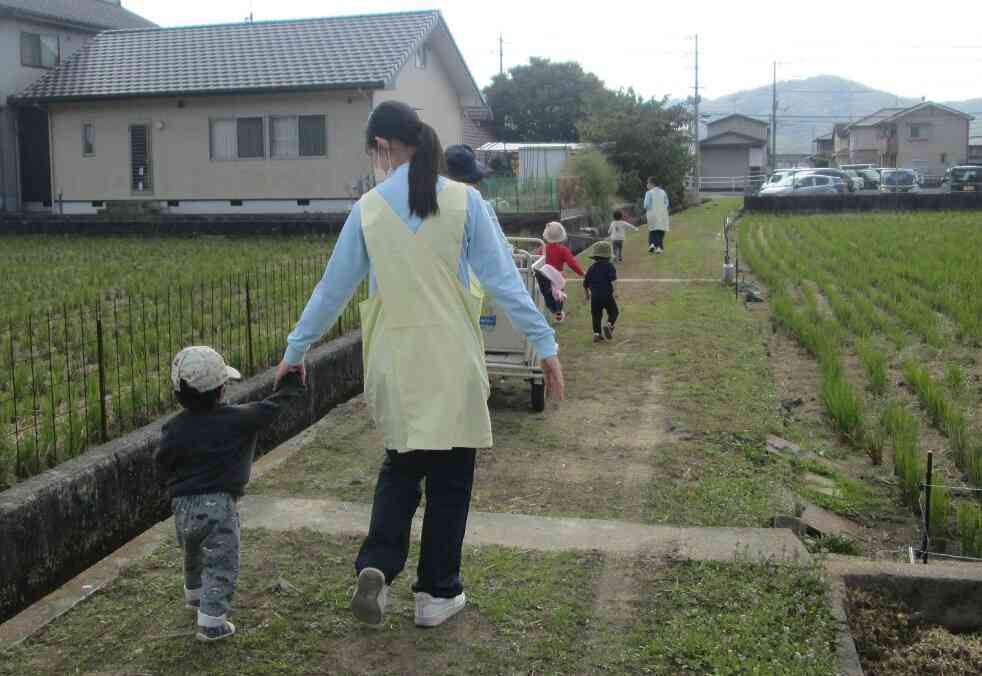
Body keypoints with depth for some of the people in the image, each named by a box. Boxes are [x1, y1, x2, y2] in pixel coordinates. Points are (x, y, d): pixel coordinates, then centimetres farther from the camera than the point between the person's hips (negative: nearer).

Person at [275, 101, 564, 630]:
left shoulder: (368, 209, 0)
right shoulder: (464, 200, -4)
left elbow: (332, 288, 6)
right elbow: (503, 278, -6)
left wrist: (296, 348, 18)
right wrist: (545, 343, -1)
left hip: (395, 359, 2)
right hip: (451, 361, -2)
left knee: (401, 467, 21)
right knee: (450, 477, 11)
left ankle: (377, 568, 3)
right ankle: (436, 594, 20)